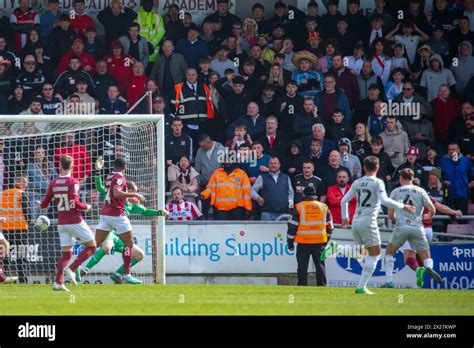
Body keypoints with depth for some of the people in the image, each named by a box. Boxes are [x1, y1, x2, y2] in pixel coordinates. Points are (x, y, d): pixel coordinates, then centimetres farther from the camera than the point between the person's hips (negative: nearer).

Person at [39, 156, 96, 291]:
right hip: (75, 222, -6)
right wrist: (86, 207, -3)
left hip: (61, 223, 6)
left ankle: (58, 282, -4)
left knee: (66, 254, 11)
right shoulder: (73, 182, -12)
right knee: (91, 247, 7)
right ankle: (71, 270, -10)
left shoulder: (53, 183, 4)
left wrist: (40, 205, 33)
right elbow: (74, 203, -22)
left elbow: (44, 204, 9)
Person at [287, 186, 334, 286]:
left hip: (303, 242, -3)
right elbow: (329, 226, 13)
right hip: (320, 242, 3)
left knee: (302, 266, 3)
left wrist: (290, 242, 4)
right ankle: (322, 286, 9)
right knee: (320, 265, 10)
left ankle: (302, 286, 0)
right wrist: (327, 241, 23)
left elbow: (292, 226, -3)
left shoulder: (299, 207, -3)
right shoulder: (324, 207, 7)